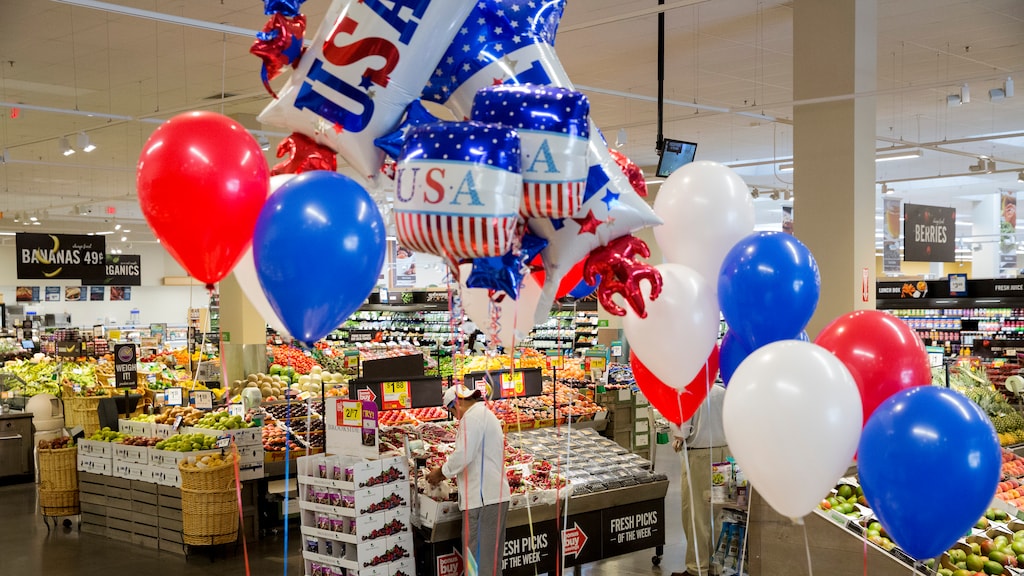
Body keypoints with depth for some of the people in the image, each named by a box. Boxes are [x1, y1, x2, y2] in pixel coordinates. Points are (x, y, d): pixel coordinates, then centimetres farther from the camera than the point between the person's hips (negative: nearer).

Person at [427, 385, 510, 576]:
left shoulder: (473, 416, -11)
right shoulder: (487, 415, 22)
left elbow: (462, 455, -19)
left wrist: (441, 472, -3)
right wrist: (446, 472, 19)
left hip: (482, 499, -10)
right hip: (495, 496, 10)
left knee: (477, 561, -7)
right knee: (491, 558, 14)